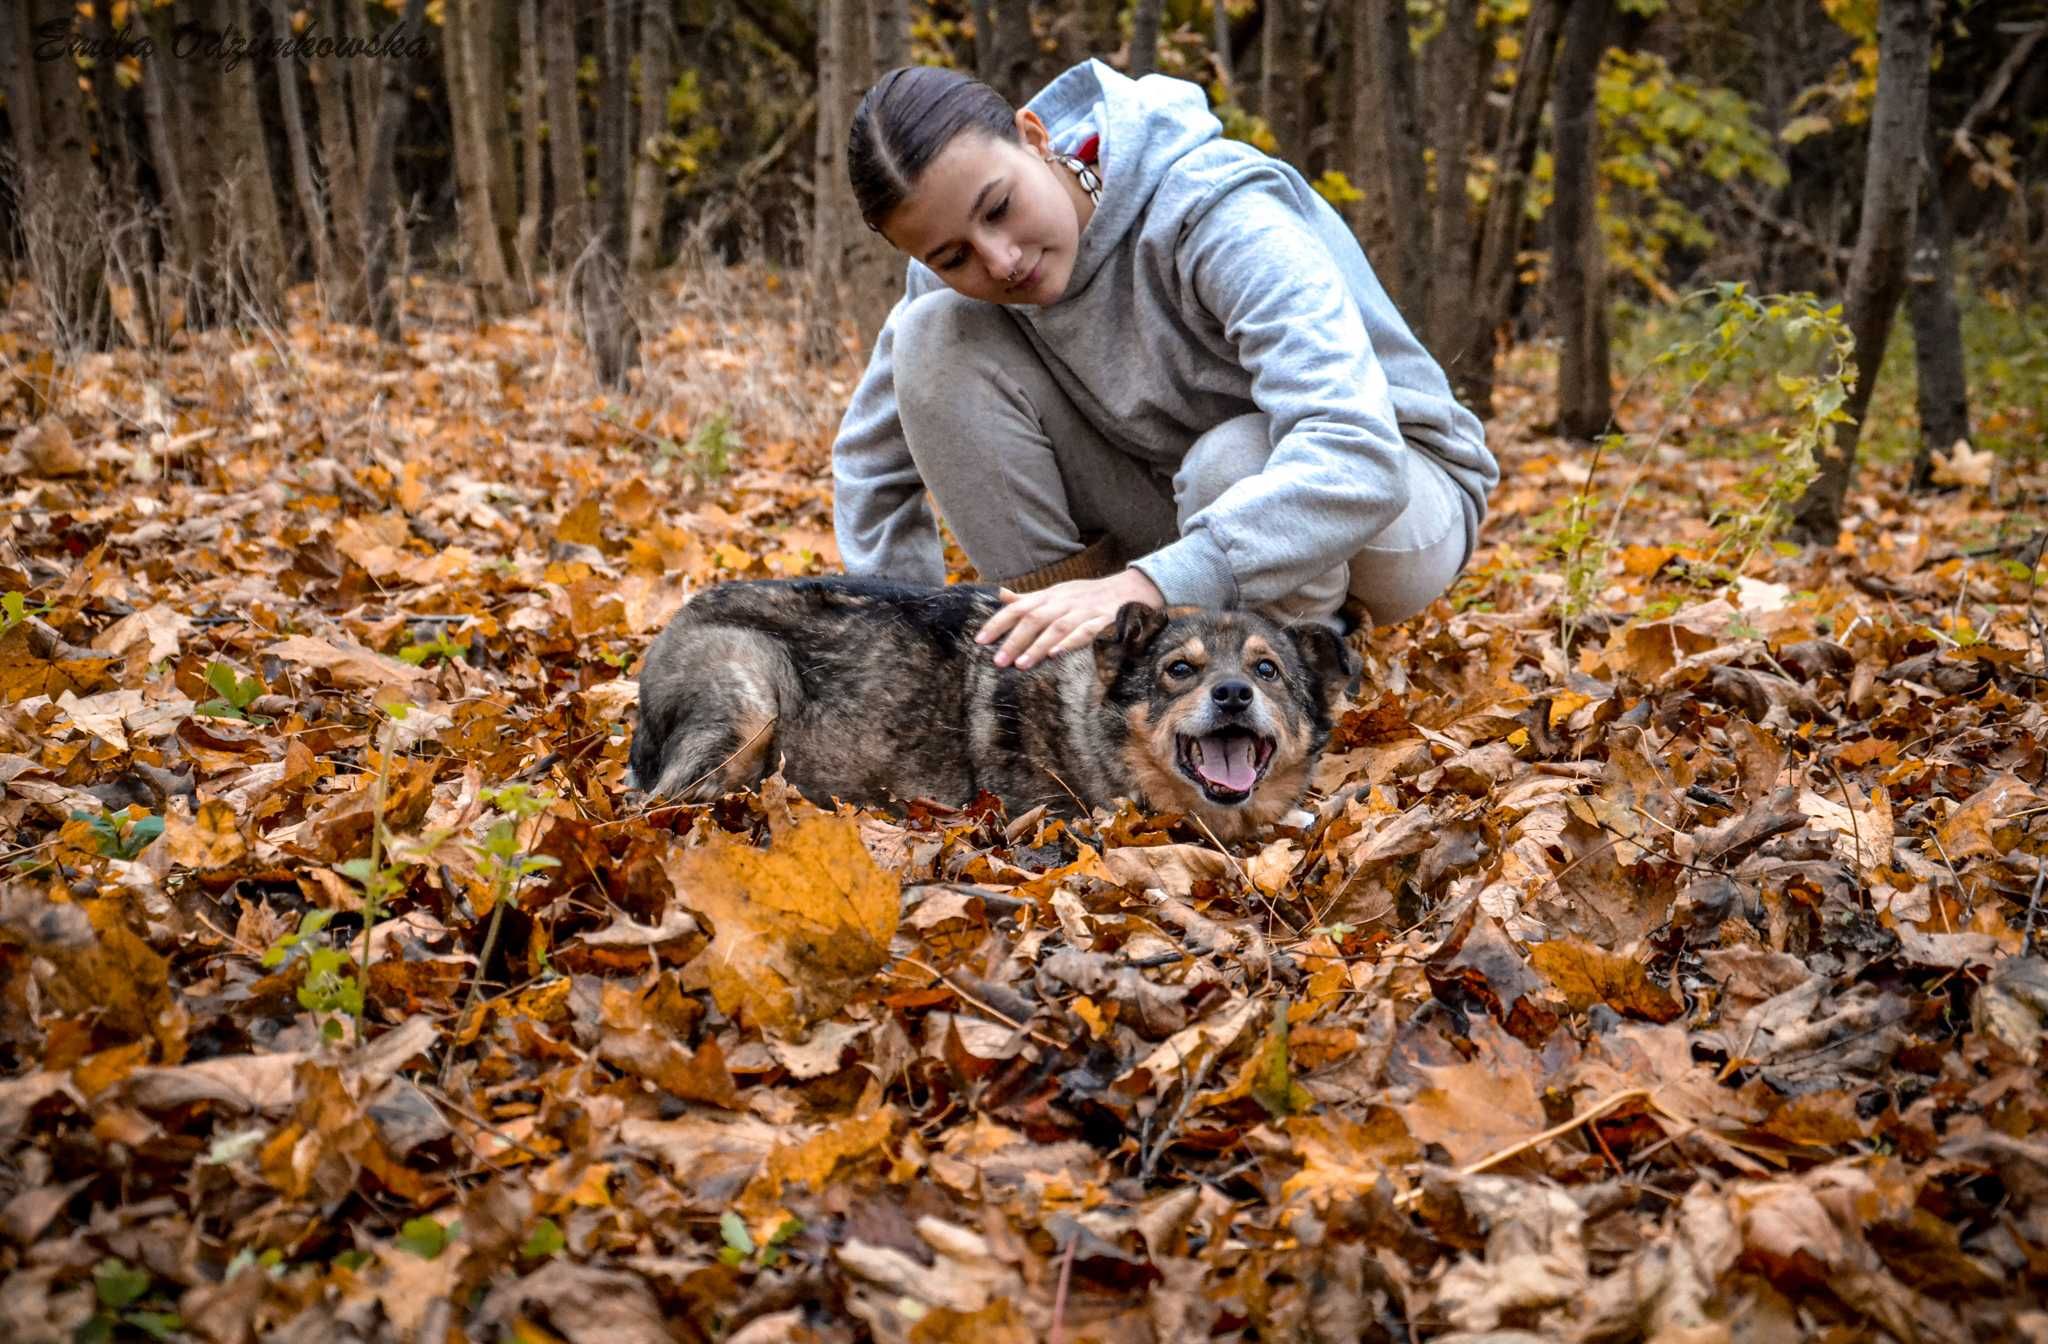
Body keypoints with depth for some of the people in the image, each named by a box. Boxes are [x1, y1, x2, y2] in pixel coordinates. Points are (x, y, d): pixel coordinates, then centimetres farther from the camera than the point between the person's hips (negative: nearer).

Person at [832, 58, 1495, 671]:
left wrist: (1149, 585, -54)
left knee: (1230, 460, -41)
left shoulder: (1218, 212, -30)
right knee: (935, 337, -16)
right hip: (1186, 506, 5)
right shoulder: (962, 273, -13)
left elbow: (1356, 453, -43)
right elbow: (871, 465, 0)